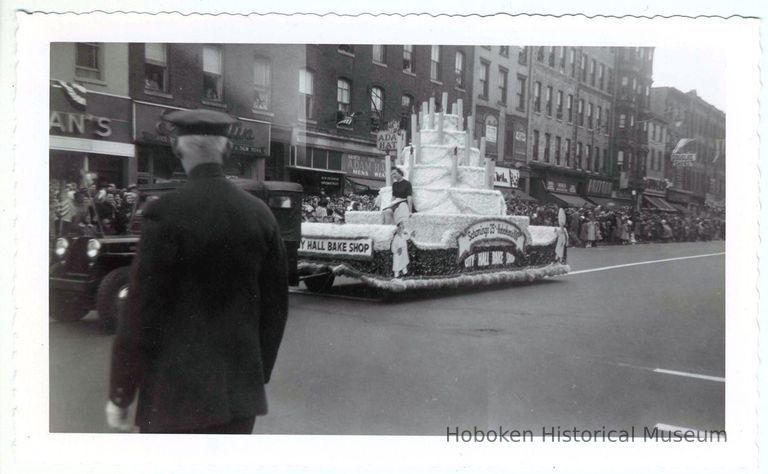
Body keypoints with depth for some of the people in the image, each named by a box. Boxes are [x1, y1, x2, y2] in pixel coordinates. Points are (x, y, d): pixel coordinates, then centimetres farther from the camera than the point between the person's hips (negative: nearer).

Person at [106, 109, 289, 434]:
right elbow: (275, 304, 7)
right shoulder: (260, 214, 1)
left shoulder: (166, 213, -12)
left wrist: (120, 395, 0)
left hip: (177, 391, -4)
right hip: (240, 389, 5)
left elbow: (141, 308, -11)